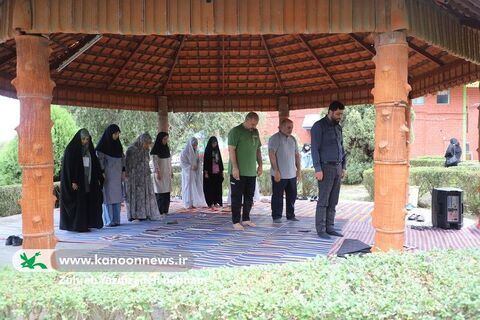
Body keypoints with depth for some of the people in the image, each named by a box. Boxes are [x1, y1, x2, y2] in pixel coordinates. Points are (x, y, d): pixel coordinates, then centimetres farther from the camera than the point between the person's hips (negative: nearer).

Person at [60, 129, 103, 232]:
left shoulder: (89, 149, 11)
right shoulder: (71, 149, -8)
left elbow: (95, 164, 13)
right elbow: (68, 166, -12)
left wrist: (98, 178, 6)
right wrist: (72, 181, -19)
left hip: (88, 181, 6)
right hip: (76, 182, -6)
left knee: (89, 202, 7)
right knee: (78, 203, -3)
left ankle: (88, 223, 15)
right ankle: (77, 226, 3)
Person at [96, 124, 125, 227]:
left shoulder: (117, 143, 10)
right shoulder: (102, 144, -9)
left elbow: (122, 157, 14)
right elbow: (99, 159, -13)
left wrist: (123, 171, 8)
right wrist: (102, 173, -18)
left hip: (117, 175, 6)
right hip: (107, 175, -6)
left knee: (117, 196, 6)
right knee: (108, 197, -3)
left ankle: (116, 220, 12)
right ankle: (108, 221, 2)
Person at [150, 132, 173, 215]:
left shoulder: (166, 148, 14)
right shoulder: (155, 150, -8)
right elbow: (154, 162, -12)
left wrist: (171, 171, 16)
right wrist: (157, 172, -17)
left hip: (167, 174, 7)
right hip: (159, 174, -7)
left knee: (167, 192, 5)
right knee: (160, 193, -7)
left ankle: (165, 210, 11)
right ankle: (159, 211, -3)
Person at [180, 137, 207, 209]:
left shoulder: (196, 152, 9)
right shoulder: (185, 152, -10)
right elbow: (182, 163, -10)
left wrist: (197, 167, -1)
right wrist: (190, 167, -19)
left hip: (196, 173, 6)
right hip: (188, 173, -6)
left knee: (197, 187, 2)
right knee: (189, 187, -4)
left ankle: (196, 203, 6)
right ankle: (188, 204, 2)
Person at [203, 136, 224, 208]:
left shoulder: (217, 150, 12)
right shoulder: (207, 150, -3)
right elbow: (205, 162, -7)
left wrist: (222, 171, 13)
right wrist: (206, 172, -13)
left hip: (217, 172, 5)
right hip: (210, 172, -5)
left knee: (217, 188, 5)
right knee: (210, 188, -1)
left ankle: (216, 202, 10)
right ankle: (210, 203, 4)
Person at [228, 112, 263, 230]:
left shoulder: (255, 132, 13)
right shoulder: (235, 131, -8)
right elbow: (231, 150, -13)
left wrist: (260, 165, 13)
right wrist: (235, 167, -18)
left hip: (251, 171, 7)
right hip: (238, 172, -7)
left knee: (249, 197, 11)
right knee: (237, 197, -1)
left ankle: (246, 219, 23)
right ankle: (236, 221, 5)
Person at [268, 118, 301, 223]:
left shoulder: (293, 139, 14)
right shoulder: (275, 138, -8)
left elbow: (297, 155, 19)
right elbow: (271, 155, -15)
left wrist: (298, 169, 13)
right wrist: (276, 171, -19)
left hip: (292, 174, 7)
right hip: (279, 174, -7)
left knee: (292, 195, 10)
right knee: (277, 196, 1)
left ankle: (291, 215, 21)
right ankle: (276, 217, 9)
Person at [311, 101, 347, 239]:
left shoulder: (338, 127, 14)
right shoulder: (319, 126, -8)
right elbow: (315, 149, -13)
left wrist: (344, 167, 13)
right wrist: (318, 169, -18)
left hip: (338, 168, 7)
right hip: (326, 168, -7)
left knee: (333, 201, 8)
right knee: (323, 201, -4)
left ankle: (329, 227, 14)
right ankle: (321, 230, 2)